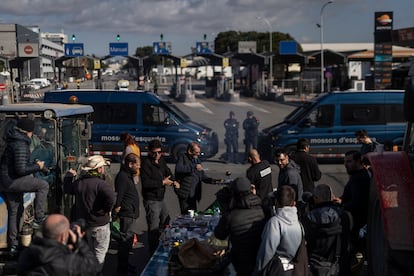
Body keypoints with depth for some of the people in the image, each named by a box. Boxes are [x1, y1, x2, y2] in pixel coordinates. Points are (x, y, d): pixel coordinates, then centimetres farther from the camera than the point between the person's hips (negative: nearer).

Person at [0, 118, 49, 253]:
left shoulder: (12, 141, 13)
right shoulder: (21, 145, -20)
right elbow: (21, 170, -24)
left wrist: (34, 164, 18)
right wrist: (37, 166, -11)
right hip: (12, 181, -10)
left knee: (15, 212, 17)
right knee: (43, 185, -8)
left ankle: (13, 244, 25)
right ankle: (39, 219, -7)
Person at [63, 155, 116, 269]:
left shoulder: (78, 182, 1)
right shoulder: (100, 183, -22)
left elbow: (67, 189, 21)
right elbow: (111, 197, -39)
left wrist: (69, 175, 34)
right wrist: (106, 209, -22)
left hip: (83, 222, 7)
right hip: (99, 225, -7)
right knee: (99, 254, 7)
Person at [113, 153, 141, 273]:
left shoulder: (128, 175, 16)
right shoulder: (122, 176, -17)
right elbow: (118, 198, -21)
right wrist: (115, 215, -22)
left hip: (132, 215, 10)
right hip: (127, 215, -10)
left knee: (128, 241, 17)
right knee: (125, 242, -3)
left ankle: (124, 265, 28)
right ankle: (122, 267, 5)